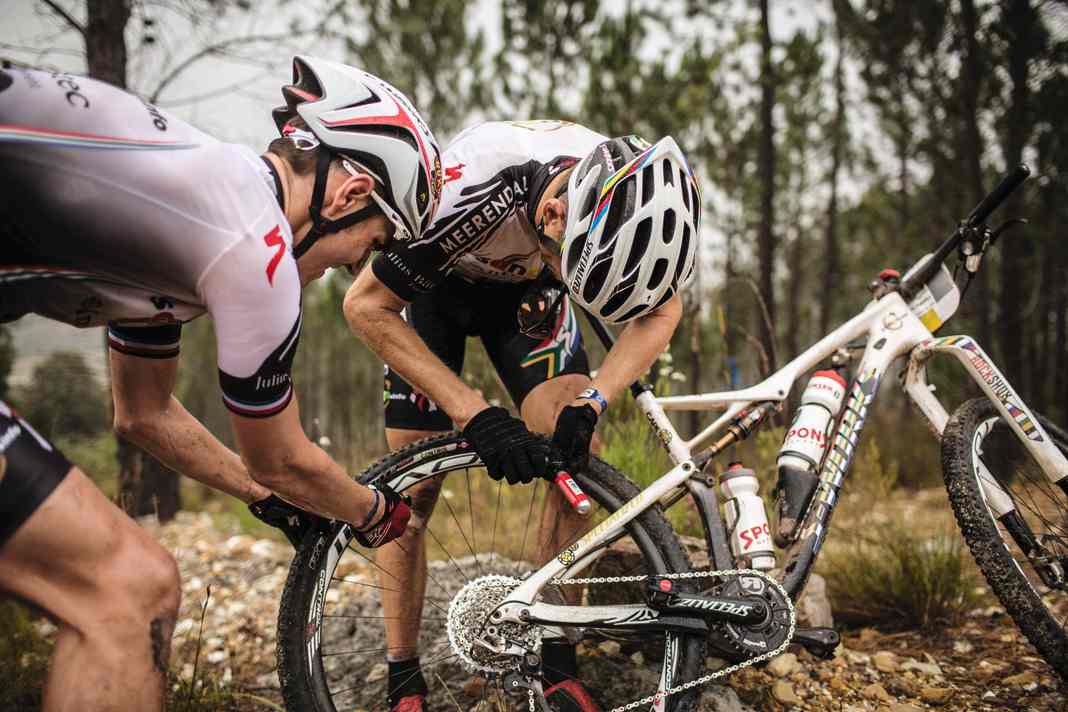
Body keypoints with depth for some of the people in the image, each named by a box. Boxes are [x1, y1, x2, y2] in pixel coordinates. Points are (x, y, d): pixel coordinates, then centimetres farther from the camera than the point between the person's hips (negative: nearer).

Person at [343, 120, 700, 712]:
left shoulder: (631, 197, -31)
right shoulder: (473, 186, -43)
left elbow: (660, 311, -13)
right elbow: (366, 306, -31)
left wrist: (590, 402, -29)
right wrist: (476, 415, -37)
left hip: (523, 286, 3)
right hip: (433, 283, -3)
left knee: (576, 454, -13)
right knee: (414, 489, -7)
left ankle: (558, 664, 2)